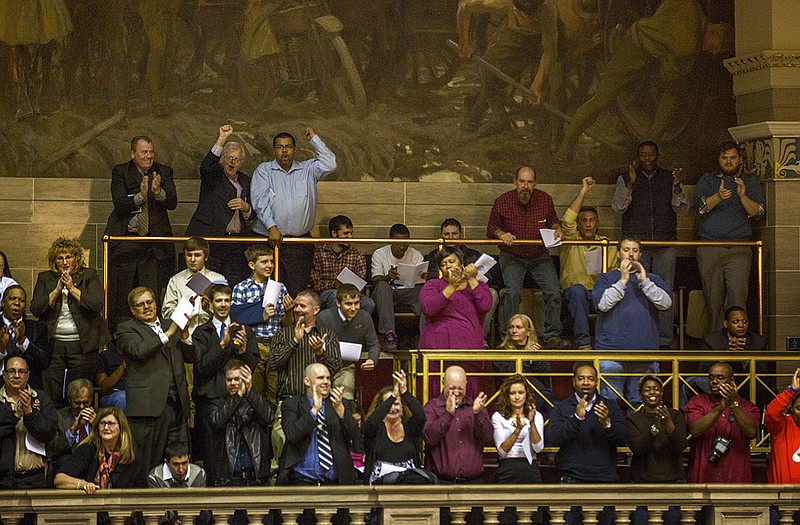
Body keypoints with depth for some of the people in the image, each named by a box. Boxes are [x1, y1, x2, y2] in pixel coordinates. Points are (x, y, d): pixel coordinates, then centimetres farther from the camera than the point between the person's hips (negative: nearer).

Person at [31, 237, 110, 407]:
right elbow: (35, 309, 0)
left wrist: (72, 288, -10)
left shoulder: (89, 276, 5)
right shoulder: (45, 278, 11)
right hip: (52, 344, 2)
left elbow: (96, 305, -9)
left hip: (82, 345, -2)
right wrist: (57, 290, -9)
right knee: (51, 396, -4)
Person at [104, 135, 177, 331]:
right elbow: (120, 205, -10)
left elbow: (172, 203, -5)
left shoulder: (164, 172, 7)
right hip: (125, 241, -1)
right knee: (121, 293, 1)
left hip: (155, 245, 1)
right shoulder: (120, 172, 2)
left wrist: (158, 192, -25)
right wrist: (140, 196, -27)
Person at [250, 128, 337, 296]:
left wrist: (314, 139, 5)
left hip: (301, 243, 1)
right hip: (269, 241, -1)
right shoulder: (263, 170, 8)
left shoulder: (307, 170, 14)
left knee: (298, 292, -4)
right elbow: (260, 200, -3)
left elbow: (330, 165, -1)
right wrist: (271, 226, -16)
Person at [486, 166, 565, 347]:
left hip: (539, 256, 2)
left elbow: (553, 221, 15)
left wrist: (557, 229, -8)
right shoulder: (502, 202, -9)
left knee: (553, 292, -15)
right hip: (512, 257, -2)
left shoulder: (545, 200, -4)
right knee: (513, 292, -24)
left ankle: (552, 336, -2)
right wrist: (501, 233, -18)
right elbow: (491, 230, 4)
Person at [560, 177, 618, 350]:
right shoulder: (571, 241, 8)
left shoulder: (608, 247, 18)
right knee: (577, 289, -37)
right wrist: (583, 191, -11)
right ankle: (583, 343, -37)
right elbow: (567, 221, -12)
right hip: (575, 296, -2)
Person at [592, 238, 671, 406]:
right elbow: (602, 304, -5)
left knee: (641, 402, 3)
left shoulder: (652, 279, 18)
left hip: (645, 352, 2)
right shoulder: (606, 278, 12)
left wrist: (644, 281, -6)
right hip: (612, 350, -2)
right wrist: (622, 281, -9)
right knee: (609, 403, -5)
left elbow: (666, 303, 1)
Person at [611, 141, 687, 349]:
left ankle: (664, 339, 1)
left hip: (665, 244, 1)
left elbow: (682, 208, 4)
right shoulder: (625, 179, 11)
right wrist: (630, 184, -15)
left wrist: (677, 187, -15)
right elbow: (618, 207, -2)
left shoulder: (670, 178, 12)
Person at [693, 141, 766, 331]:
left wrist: (743, 196, -17)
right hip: (709, 249, 1)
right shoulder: (707, 180, 15)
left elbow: (758, 212, 1)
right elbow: (700, 206, -3)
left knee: (737, 295, -15)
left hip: (739, 249, -1)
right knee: (713, 297, 1)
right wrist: (718, 196, -22)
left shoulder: (751, 183, 14)